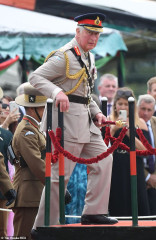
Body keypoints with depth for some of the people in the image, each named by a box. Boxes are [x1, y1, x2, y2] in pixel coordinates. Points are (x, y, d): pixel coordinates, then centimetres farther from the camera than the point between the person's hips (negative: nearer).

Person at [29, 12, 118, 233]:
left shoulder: (89, 58, 17)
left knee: (103, 159, 6)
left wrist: (96, 112, 11)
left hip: (85, 120, 9)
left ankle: (93, 212, 11)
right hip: (66, 117, -9)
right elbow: (36, 77, -17)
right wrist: (57, 92, -33)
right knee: (60, 173, -7)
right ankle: (43, 226, -1)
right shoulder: (64, 56, -12)